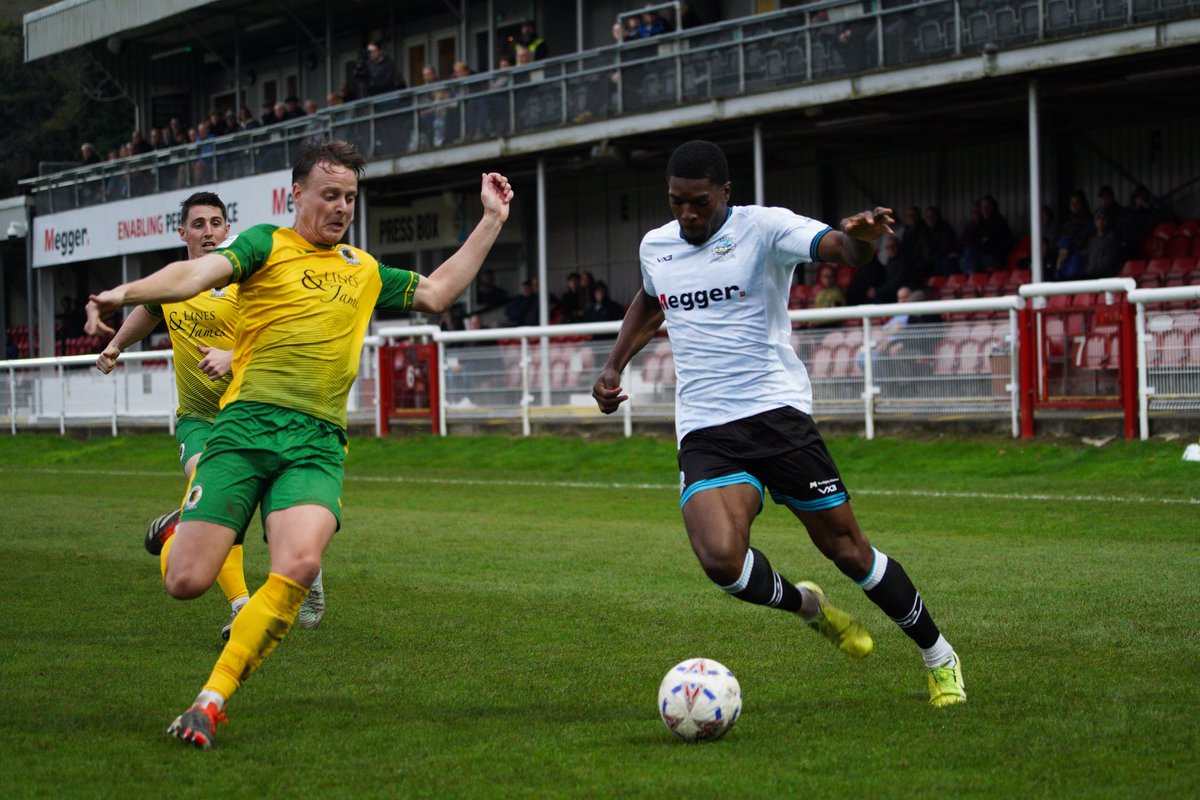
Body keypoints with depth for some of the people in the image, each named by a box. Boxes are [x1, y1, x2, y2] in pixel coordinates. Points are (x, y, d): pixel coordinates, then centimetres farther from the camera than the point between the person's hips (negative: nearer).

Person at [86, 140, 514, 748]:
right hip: (246, 424, -3)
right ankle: (178, 526, 30)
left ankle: (211, 701, -17)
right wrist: (127, 292, -26)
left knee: (300, 564, -27)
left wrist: (491, 222, 30)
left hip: (318, 442, 3)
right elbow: (199, 273, -8)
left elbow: (436, 293, 34)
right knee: (185, 582, -10)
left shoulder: (365, 270, 24)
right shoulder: (268, 245, 9)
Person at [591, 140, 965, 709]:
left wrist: (862, 238, -46)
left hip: (776, 411, -3)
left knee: (846, 548, -1)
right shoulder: (654, 246, 11)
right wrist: (614, 366, 22)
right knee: (721, 557, -23)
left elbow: (840, 249, -23)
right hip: (704, 434, 3)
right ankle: (808, 607, 9)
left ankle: (939, 657, 22)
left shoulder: (762, 228, -6)